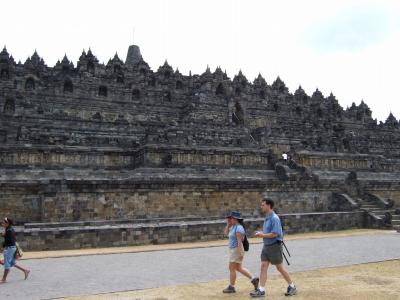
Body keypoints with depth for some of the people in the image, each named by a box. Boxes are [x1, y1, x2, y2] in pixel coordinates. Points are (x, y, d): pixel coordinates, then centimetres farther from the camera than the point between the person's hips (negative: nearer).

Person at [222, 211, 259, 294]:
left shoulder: (239, 228, -19)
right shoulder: (234, 226, 11)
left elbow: (239, 241, -24)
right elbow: (226, 233, 15)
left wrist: (240, 253, -26)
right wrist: (228, 224, 5)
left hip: (237, 250, -10)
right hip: (233, 250, 10)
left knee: (232, 268, -2)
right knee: (239, 268, 15)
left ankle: (231, 287, 7)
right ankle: (253, 279, 18)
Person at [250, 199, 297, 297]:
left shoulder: (274, 218, -18)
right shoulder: (267, 218, 11)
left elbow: (274, 234, -23)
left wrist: (262, 235, -15)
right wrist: (261, 233, 6)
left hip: (274, 246, -8)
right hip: (266, 246, 9)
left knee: (280, 268, 3)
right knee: (263, 267, 2)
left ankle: (292, 287, 20)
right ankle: (261, 290, 4)